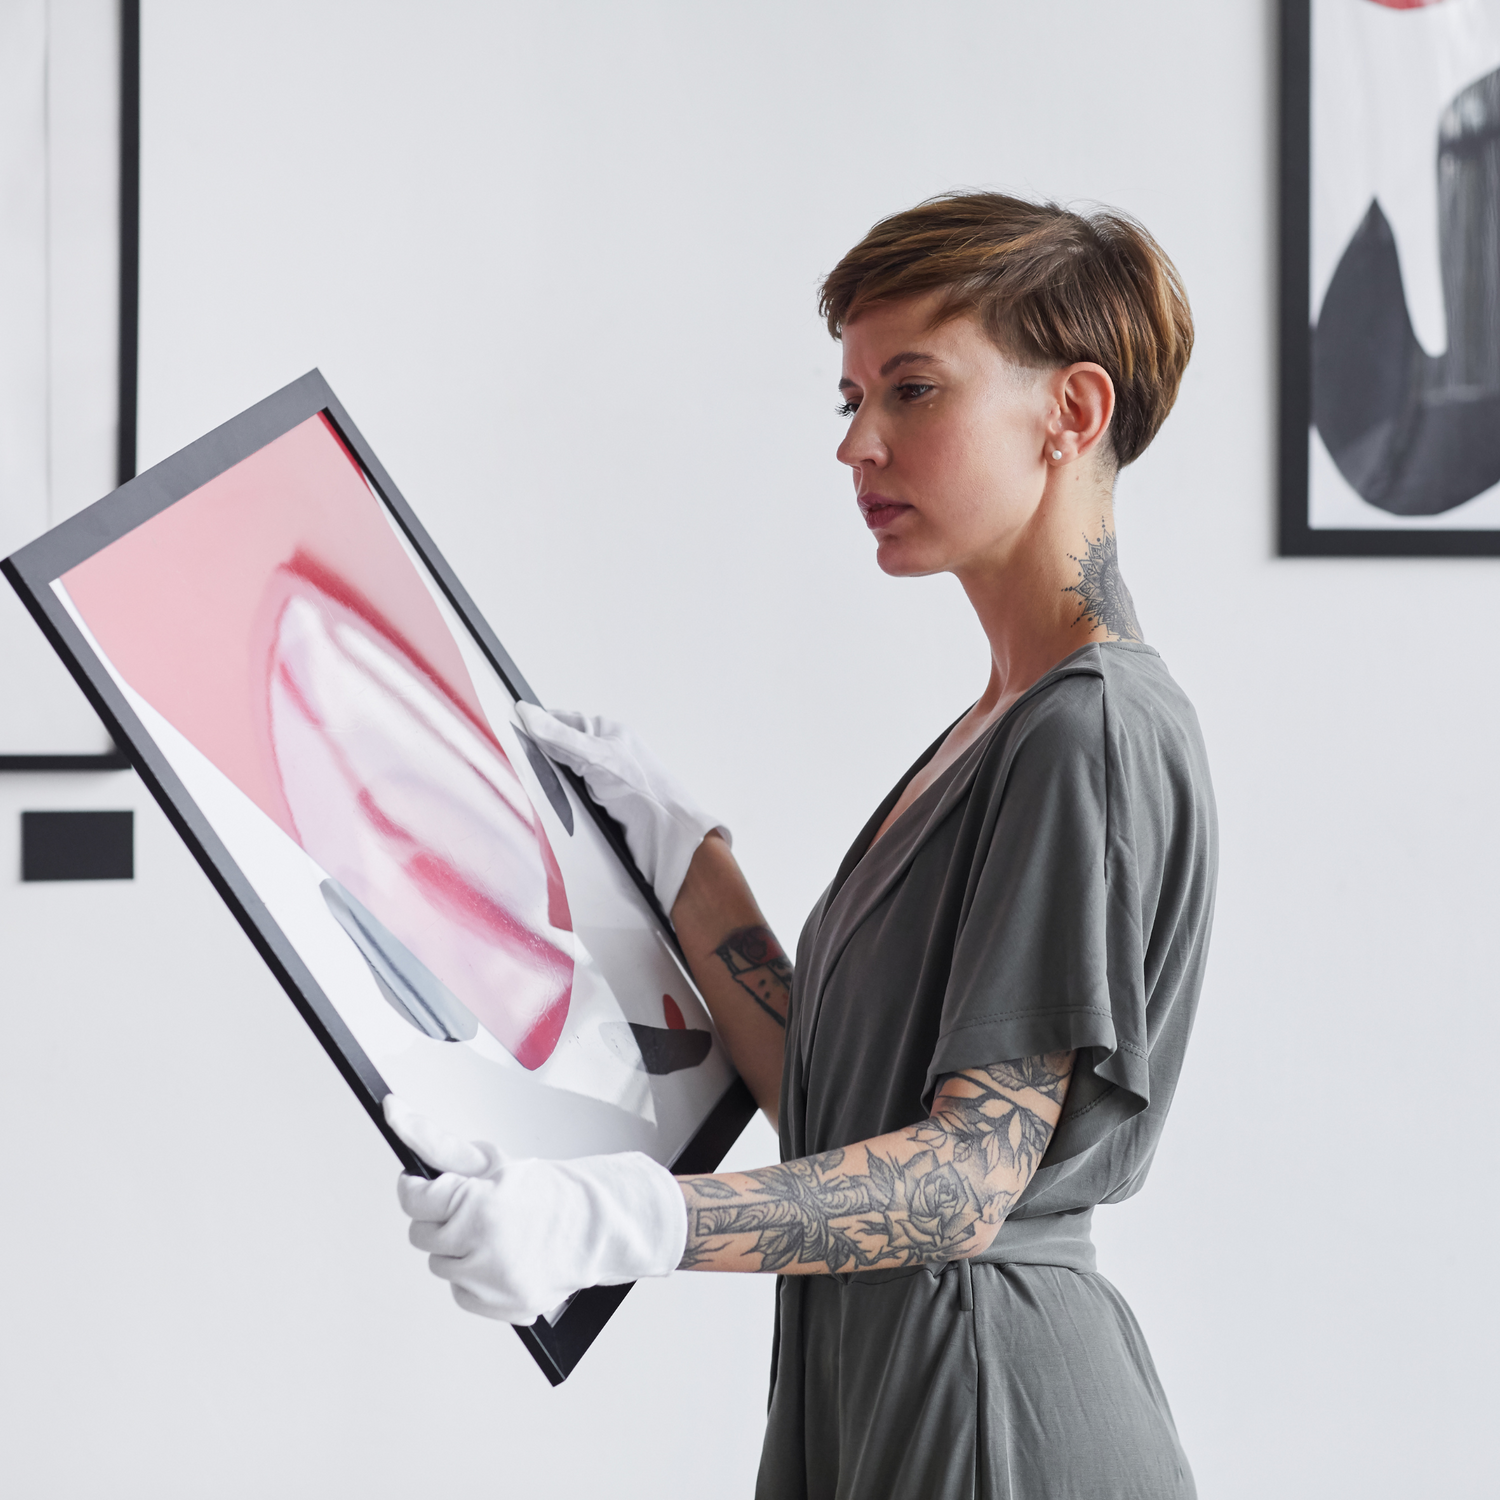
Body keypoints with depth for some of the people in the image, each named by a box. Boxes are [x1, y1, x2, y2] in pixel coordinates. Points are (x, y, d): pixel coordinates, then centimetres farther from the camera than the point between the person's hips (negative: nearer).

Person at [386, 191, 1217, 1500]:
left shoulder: (1099, 728, -14)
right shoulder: (1002, 729, 15)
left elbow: (975, 1171, -23)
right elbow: (825, 1102, 10)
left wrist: (632, 1220, -35)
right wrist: (677, 847, 7)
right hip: (890, 1383, 9)